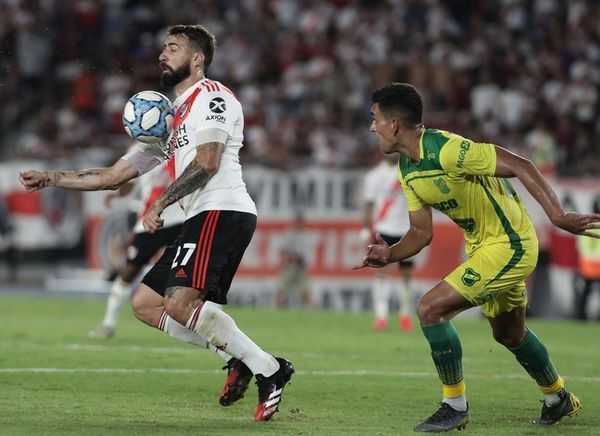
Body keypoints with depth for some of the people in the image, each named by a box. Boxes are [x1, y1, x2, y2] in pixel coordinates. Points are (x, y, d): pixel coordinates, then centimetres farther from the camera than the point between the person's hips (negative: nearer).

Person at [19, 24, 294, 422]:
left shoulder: (211, 95, -1)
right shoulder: (171, 118, 27)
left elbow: (206, 163, -15)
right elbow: (114, 175, 28)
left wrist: (159, 204, -12)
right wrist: (51, 178, 24)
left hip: (222, 211, -10)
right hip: (201, 220, 10)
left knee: (180, 302, -25)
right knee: (146, 303, 6)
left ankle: (269, 369, -19)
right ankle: (239, 357, 0)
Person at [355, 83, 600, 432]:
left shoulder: (446, 149, -27)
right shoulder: (407, 170, 2)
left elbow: (520, 166, -28)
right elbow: (422, 233, 8)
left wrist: (558, 216, -34)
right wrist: (389, 255, -11)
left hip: (509, 245, -10)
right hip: (483, 245, 10)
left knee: (431, 309, -16)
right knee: (509, 334, 26)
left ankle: (455, 407, -3)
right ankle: (559, 398, 48)